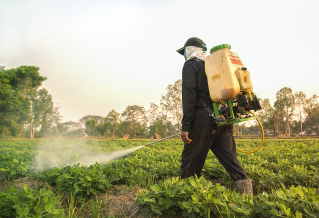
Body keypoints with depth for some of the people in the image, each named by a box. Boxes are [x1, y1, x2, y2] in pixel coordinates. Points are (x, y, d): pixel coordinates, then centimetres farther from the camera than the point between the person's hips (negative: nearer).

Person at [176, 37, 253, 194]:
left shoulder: (190, 65, 2)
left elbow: (189, 96, -10)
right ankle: (245, 188, -1)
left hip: (205, 119, -7)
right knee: (228, 156, 7)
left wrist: (185, 126, -13)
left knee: (191, 159, 3)